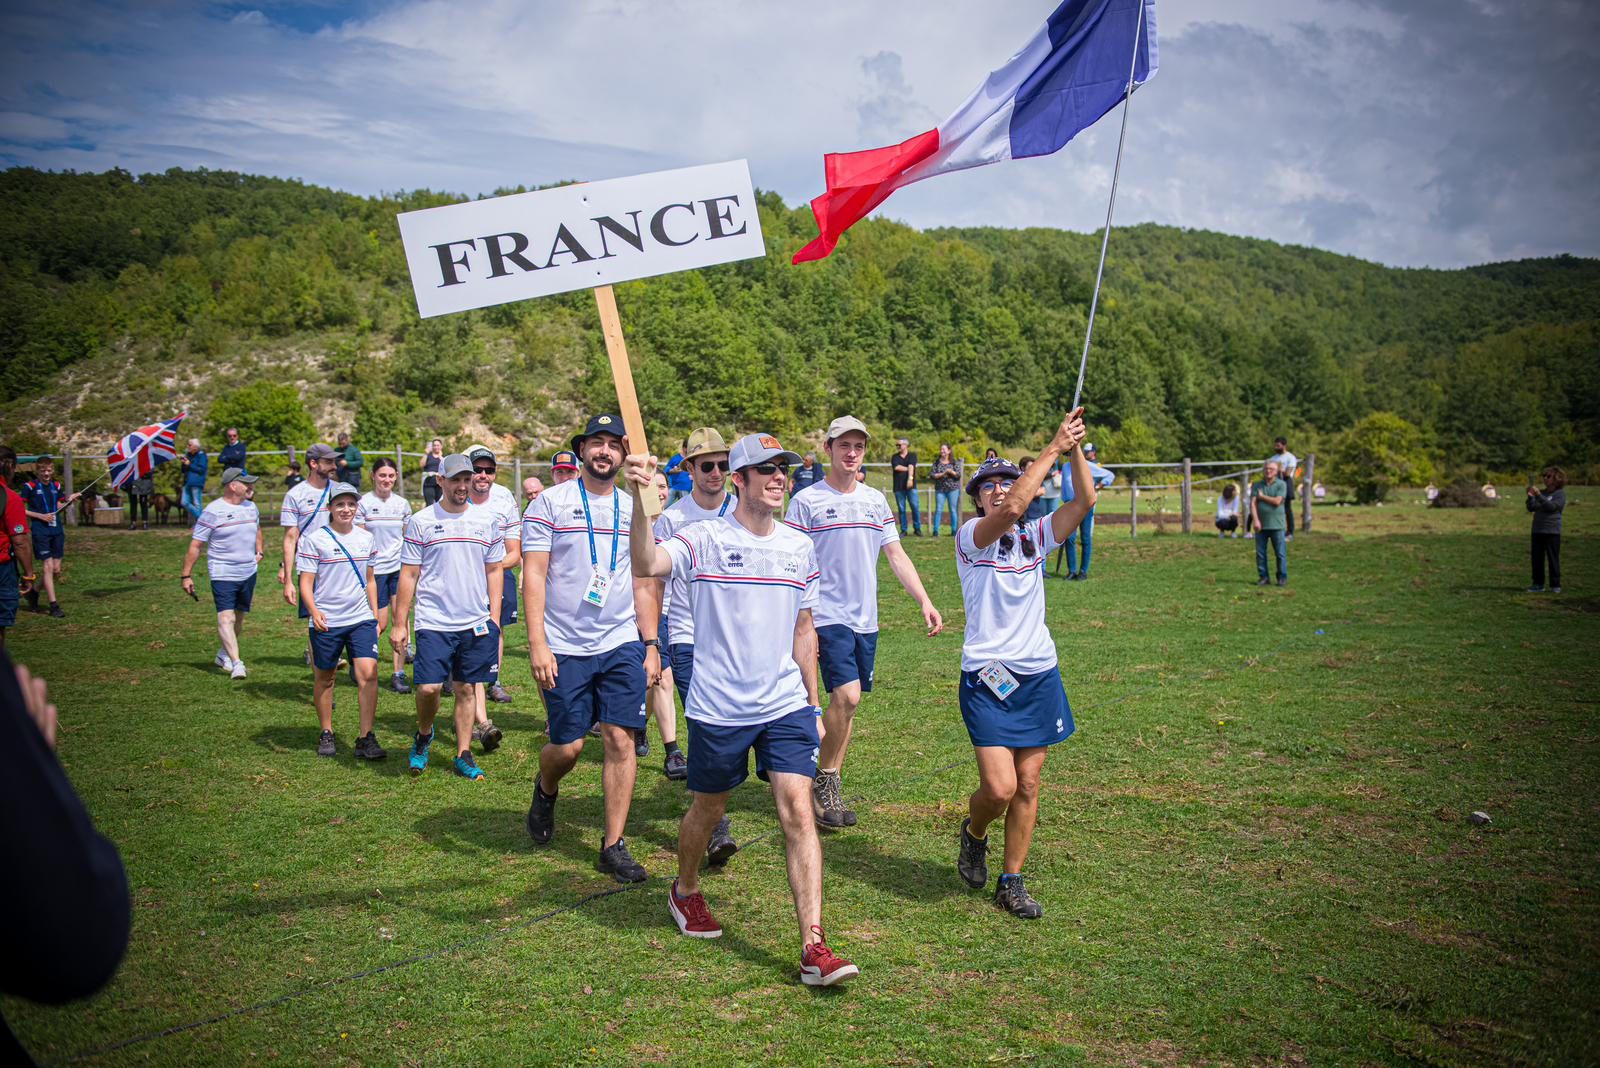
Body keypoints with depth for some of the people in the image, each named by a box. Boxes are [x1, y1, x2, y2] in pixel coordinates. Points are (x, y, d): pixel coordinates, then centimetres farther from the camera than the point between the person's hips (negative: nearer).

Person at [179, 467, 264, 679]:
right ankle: (236, 663, -22)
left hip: (248, 572, 7)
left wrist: (259, 551, 17)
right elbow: (195, 545, -8)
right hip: (222, 573, -6)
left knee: (239, 617, 14)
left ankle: (224, 654, 32)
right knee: (226, 618, -16)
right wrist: (185, 575, -8)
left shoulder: (251, 507, 9)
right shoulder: (213, 511, -11)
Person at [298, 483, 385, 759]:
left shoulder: (366, 539, 9)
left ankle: (365, 738, -4)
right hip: (326, 622, -2)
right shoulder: (314, 540, -4)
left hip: (361, 620, 3)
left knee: (368, 674, -11)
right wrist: (314, 612, -23)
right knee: (324, 678, 10)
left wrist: (375, 617, 17)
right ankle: (326, 734, 28)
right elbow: (306, 583, -6)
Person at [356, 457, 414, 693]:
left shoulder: (402, 504, 7)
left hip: (399, 568, 3)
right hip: (375, 569, -3)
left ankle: (398, 675, 4)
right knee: (379, 623, -1)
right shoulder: (363, 503, -3)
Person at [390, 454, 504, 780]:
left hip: (476, 622, 2)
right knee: (428, 687, -10)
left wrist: (494, 618, 6)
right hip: (433, 621, -2)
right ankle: (423, 735, 20)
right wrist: (399, 623, -1)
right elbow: (408, 574, 3)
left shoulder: (487, 520, 7)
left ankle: (463, 754, 18)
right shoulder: (420, 521, 1)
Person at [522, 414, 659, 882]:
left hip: (622, 644, 3)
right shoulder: (550, 502, -1)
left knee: (620, 738, -4)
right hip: (563, 648, -2)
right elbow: (533, 575, -5)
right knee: (568, 745, 1)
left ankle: (613, 846, 7)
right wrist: (537, 643, -12)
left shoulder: (634, 509, 10)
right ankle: (545, 790, 36)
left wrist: (651, 645, 8)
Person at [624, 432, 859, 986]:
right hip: (718, 707, -3)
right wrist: (640, 501, -43)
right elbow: (646, 564, -28)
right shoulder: (706, 539, -8)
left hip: (785, 705, 3)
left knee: (797, 809, -8)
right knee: (708, 809, 13)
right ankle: (685, 891, 43)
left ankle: (813, 947, -6)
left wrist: (813, 703, 17)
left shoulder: (800, 547, 7)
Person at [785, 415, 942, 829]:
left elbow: (896, 555, 14)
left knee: (848, 701, 9)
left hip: (865, 620, 6)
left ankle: (830, 790, 21)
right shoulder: (806, 501, -5)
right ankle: (822, 780, 0)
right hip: (827, 616, -5)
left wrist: (924, 601, 3)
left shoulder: (876, 500, 11)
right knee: (847, 695, -18)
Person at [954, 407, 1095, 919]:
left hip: (1039, 675, 5)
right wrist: (1054, 447, -21)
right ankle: (973, 831, 23)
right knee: (999, 787, -11)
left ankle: (1011, 882, 22)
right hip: (987, 679, -5)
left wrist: (1075, 447, -12)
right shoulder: (970, 536, -6)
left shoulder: (1036, 536, 10)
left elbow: (1084, 500, -1)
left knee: (1027, 784, 7)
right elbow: (1010, 509, -24)